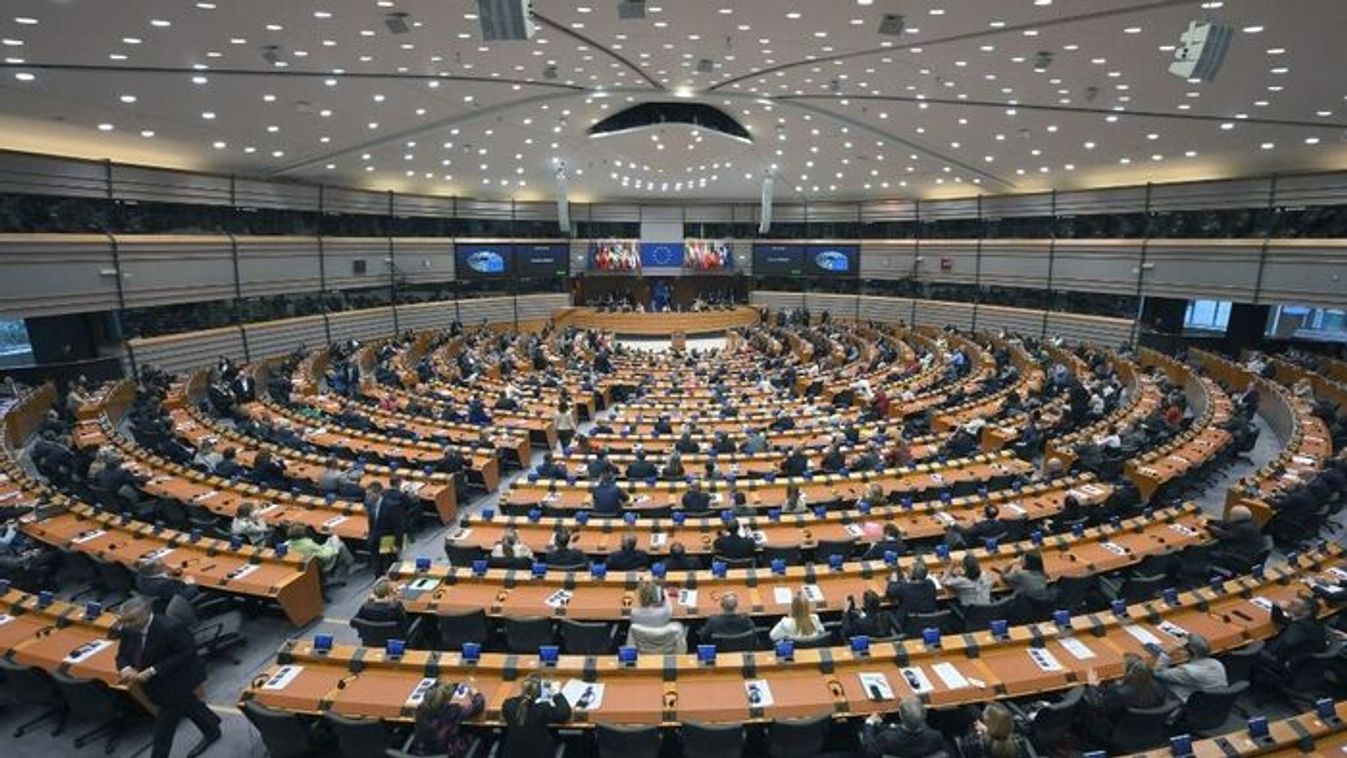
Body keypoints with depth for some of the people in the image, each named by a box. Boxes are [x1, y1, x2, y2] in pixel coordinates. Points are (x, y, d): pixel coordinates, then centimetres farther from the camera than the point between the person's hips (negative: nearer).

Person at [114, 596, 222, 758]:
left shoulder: (171, 628, -35)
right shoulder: (127, 630, -15)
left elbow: (186, 654, -29)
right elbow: (123, 655, -3)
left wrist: (152, 671, -32)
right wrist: (126, 669, -24)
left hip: (177, 681, -8)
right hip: (155, 682, 8)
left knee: (164, 723, -1)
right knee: (187, 705, 25)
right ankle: (212, 731, 47)